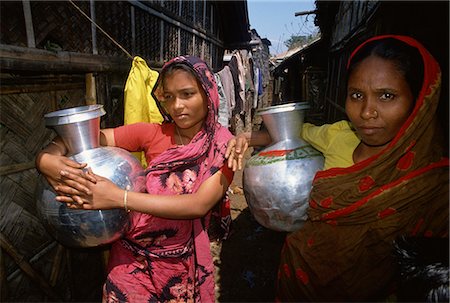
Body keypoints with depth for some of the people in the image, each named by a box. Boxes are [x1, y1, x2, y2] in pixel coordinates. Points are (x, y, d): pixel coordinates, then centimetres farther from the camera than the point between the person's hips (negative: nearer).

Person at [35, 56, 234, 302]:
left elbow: (200, 205, -26)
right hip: (131, 257, 1)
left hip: (183, 265, -1)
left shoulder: (223, 147, -13)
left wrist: (119, 197, -31)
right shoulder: (152, 134, -10)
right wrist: (46, 157, -28)